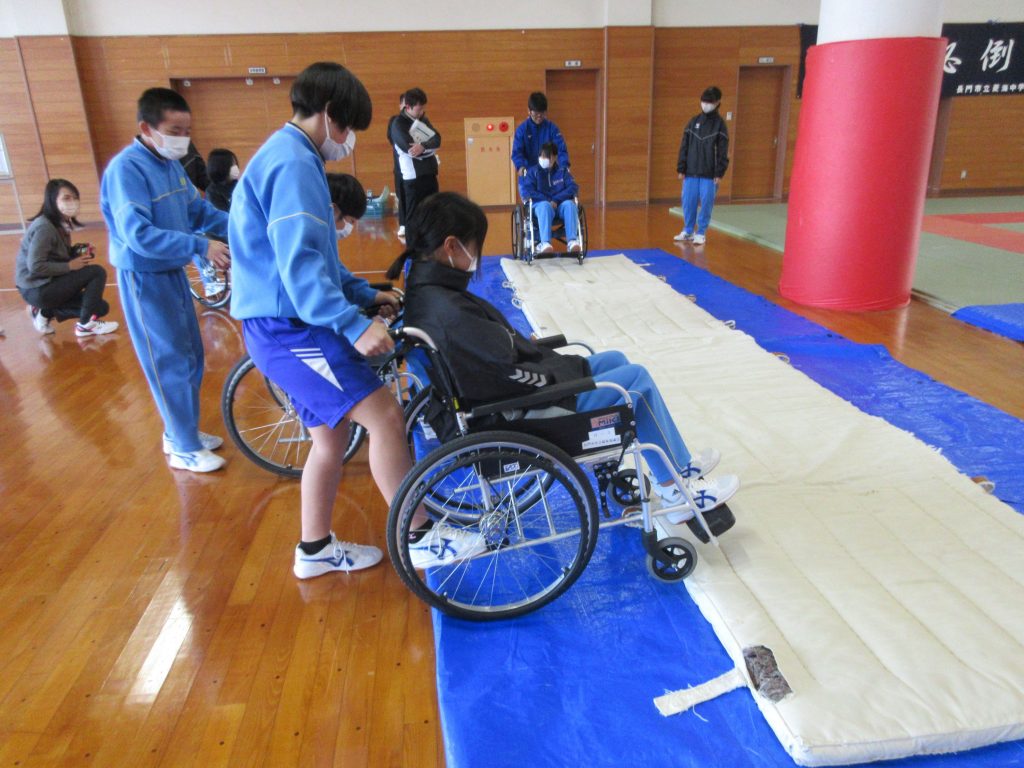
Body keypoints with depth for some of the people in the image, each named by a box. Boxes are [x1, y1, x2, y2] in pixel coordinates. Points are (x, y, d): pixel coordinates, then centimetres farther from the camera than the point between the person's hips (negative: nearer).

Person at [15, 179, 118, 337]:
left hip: (48, 284, 9)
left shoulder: (62, 224, 7)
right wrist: (70, 266, -18)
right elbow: (35, 267, -26)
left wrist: (79, 252, -6)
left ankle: (45, 312, 9)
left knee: (101, 307, 8)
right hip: (37, 290, -9)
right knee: (97, 272, -16)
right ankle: (85, 325, -7)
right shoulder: (44, 227, -21)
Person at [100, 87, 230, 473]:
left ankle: (180, 432, 31)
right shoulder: (126, 169, -21)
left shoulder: (171, 163, 4)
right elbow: (139, 235, -29)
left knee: (191, 356, 15)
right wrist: (201, 247, -33)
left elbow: (198, 208, 11)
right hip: (145, 278, -9)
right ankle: (185, 449, 11)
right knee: (171, 362, -2)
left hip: (173, 272, 9)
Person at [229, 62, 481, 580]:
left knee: (332, 434, 15)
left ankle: (315, 550, 28)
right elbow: (300, 263, -26)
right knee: (383, 415, -14)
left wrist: (368, 295, 19)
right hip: (289, 326, -11)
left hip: (286, 324, 11)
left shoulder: (287, 158, 20)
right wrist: (354, 325, -32)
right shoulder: (293, 163, -14)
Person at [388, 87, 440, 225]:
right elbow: (410, 148, -20)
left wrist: (423, 146, -22)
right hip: (413, 177, -7)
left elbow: (437, 139, -2)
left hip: (430, 174, 7)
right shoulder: (398, 124, -8)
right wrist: (431, 148, -7)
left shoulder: (423, 119, 12)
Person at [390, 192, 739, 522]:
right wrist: (577, 368, -13)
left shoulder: (425, 288, -1)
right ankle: (679, 491, 17)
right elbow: (512, 377, -27)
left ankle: (678, 467, 27)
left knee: (616, 360, 17)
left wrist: (525, 344, 3)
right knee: (637, 378, 0)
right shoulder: (448, 313, -31)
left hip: (500, 397, 10)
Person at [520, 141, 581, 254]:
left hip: (560, 205, 2)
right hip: (541, 205, -2)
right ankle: (545, 243, -52)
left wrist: (556, 200, -15)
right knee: (545, 206, -37)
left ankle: (572, 241, -41)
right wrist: (548, 200, -14)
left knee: (569, 204, -31)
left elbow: (573, 187, 1)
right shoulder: (533, 172, 10)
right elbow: (526, 191, -4)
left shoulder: (562, 171, 14)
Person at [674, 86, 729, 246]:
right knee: (688, 202, 6)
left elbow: (722, 152, -3)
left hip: (709, 174, -3)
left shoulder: (720, 124, 0)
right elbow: (684, 147, 8)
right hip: (691, 172, 3)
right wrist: (681, 168, 2)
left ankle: (701, 233, 11)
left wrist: (719, 173, -9)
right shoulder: (693, 122, 8)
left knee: (706, 203, 0)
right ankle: (688, 231, 21)